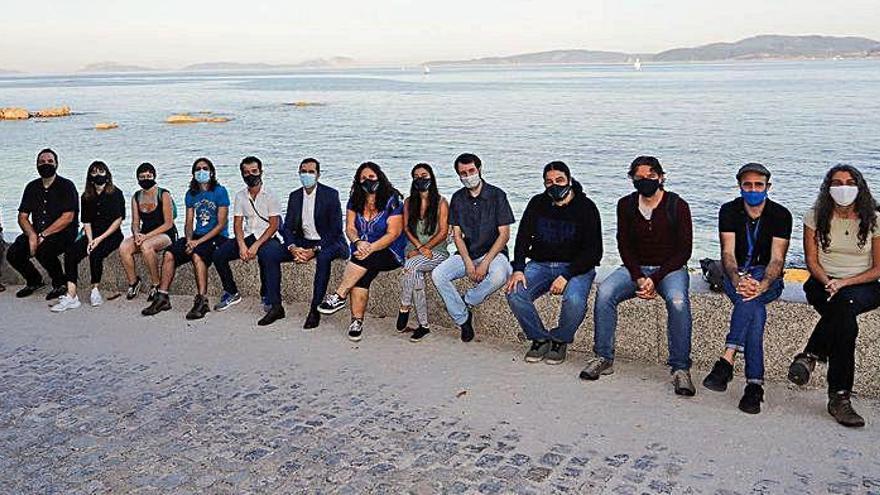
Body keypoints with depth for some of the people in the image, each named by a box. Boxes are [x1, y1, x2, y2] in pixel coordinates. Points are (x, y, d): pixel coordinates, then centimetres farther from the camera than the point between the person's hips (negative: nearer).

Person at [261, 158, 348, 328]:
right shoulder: (294, 196, 9)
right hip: (302, 243, 6)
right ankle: (275, 306, -9)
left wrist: (314, 250, -23)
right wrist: (292, 248, -16)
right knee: (267, 253, -13)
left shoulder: (331, 194, -8)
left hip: (327, 243, -5)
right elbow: (287, 227, 6)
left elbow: (336, 229, -14)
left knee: (324, 257, -40)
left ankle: (315, 309, -30)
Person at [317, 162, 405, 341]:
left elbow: (393, 233, -12)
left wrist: (370, 248, -25)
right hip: (362, 251, 3)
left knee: (365, 260, -35)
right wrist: (358, 242, -21)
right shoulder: (355, 201, 9)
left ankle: (339, 296, -29)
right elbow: (350, 228, 3)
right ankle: (357, 321, -30)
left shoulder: (392, 200, -5)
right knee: (362, 274, -29)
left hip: (390, 253, -3)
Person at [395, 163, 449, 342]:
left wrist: (425, 248, -14)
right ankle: (423, 325, -22)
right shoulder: (409, 202, 14)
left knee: (412, 264, -34)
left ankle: (404, 308, -21)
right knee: (416, 275, -29)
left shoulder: (441, 202, 1)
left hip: (437, 252, -3)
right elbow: (406, 229, 7)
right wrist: (420, 247, -11)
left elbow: (443, 233, -5)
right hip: (414, 251, 3)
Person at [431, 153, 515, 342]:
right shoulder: (458, 198, 6)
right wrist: (468, 263, -14)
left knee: (499, 276, -37)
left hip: (493, 252, -3)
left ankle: (465, 303, -9)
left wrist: (485, 263, -19)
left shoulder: (497, 195, -5)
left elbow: (504, 234, -8)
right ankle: (463, 319, -6)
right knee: (437, 275, -21)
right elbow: (457, 235, 3)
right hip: (466, 254, 4)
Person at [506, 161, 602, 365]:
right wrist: (518, 269, -14)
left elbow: (593, 251, -10)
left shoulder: (586, 207, -5)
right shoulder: (537, 204, 8)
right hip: (541, 264, 4)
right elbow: (523, 238, 4)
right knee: (515, 293, -23)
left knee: (574, 300, -34)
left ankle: (560, 341, -3)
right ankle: (540, 339, -1)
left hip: (576, 267, -3)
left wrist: (566, 276, -21)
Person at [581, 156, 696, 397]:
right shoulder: (626, 205, 4)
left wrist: (655, 279, -18)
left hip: (670, 268, -3)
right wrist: (639, 278, -12)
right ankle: (604, 358, -14)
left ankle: (680, 368, -23)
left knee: (678, 302, -35)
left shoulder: (677, 206, -6)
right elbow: (624, 246, 4)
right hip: (636, 267, 3)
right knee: (604, 293, -25)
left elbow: (684, 251, -7)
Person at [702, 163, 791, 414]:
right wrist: (738, 280, -33)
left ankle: (727, 359, -44)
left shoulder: (780, 215, -3)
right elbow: (727, 253, -11)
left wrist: (761, 285, -34)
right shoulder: (729, 211, 0)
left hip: (768, 278, 0)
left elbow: (777, 259, -13)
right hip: (735, 275, 1)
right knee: (755, 310, -32)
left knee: (751, 298, -37)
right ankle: (755, 385, -39)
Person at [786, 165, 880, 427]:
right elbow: (812, 261, 2)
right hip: (822, 282, 0)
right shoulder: (816, 216, 2)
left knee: (845, 303, -39)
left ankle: (811, 356, -28)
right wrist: (827, 283, -18)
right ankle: (840, 396, -28)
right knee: (845, 321, -33)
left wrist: (843, 283, -15)